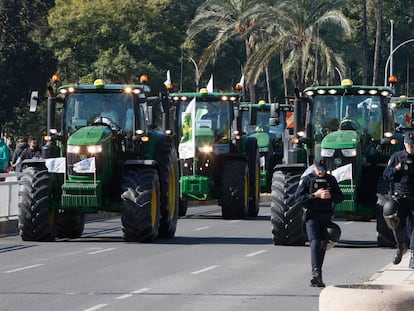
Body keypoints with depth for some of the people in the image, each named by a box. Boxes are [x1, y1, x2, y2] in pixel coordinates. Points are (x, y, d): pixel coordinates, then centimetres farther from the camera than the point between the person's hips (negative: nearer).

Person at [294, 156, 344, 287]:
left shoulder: (331, 180, 11)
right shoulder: (306, 179, -1)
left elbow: (340, 197, 10)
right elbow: (298, 199, -8)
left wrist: (330, 196, -10)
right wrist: (315, 195, -16)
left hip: (326, 217, 4)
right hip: (312, 217, -4)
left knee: (322, 246, 7)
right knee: (315, 242, -19)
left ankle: (316, 277, 15)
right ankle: (316, 273, -29)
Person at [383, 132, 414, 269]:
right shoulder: (396, 157, 7)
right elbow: (386, 175, 6)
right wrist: (396, 169, -13)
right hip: (399, 197, 0)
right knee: (398, 224, -1)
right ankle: (401, 247, 26)